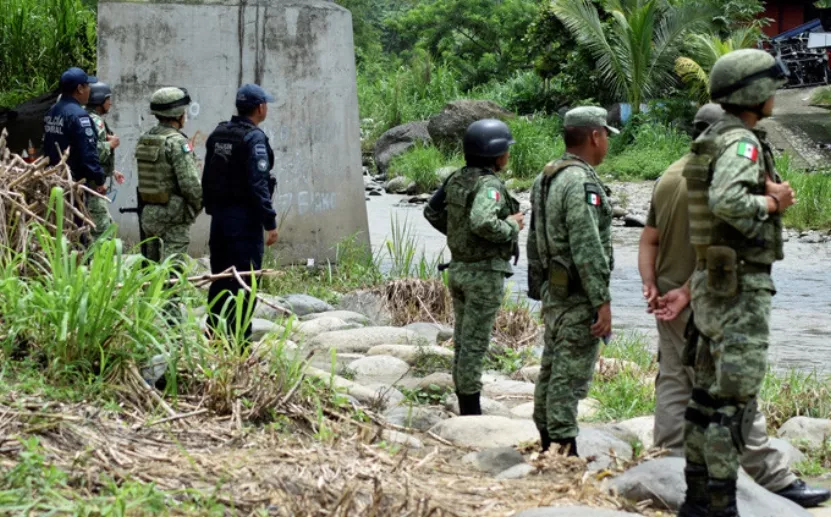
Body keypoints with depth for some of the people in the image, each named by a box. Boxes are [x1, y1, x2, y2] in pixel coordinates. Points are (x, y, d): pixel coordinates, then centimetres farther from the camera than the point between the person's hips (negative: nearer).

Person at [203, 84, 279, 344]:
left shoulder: (218, 134, 10)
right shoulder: (254, 138, -14)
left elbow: (207, 177, 15)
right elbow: (258, 184, -19)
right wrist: (270, 222, -17)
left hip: (219, 214, 8)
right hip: (244, 216, -8)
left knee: (220, 277, 15)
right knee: (244, 281, -5)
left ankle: (213, 334, 20)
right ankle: (238, 339, -5)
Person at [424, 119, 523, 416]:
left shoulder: (458, 179, 5)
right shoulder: (489, 184, -20)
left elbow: (432, 212, 15)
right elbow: (482, 222, -36)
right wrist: (510, 227, -18)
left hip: (459, 268, 8)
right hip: (484, 273, -8)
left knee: (463, 340, 13)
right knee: (475, 343, -2)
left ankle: (465, 409, 21)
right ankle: (471, 411, 4)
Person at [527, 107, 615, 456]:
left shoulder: (545, 179, 12)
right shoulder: (582, 182, -19)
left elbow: (534, 241, 18)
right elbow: (587, 249, -23)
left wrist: (539, 287, 23)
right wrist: (602, 301, -21)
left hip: (553, 288, 10)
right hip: (577, 295, -10)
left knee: (552, 368, 15)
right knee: (571, 375, -7)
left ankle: (546, 441, 23)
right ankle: (565, 450, -6)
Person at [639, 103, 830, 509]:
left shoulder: (668, 178, 11)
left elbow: (649, 240, 11)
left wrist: (650, 285, 2)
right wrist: (687, 291, -16)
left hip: (668, 301, 8)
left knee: (673, 386, 11)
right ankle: (774, 479, -3)